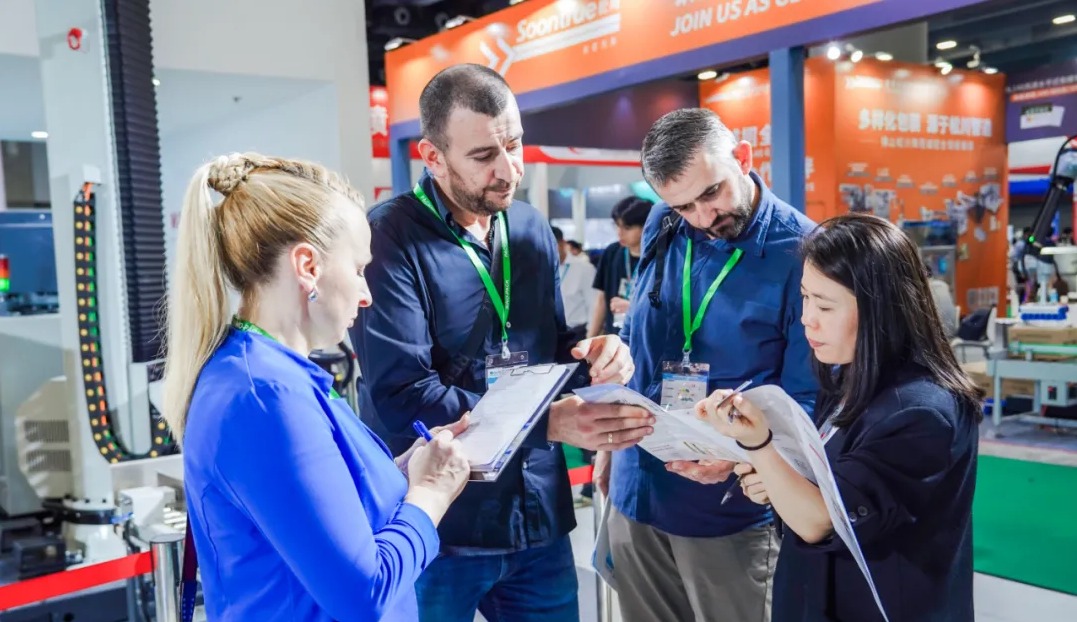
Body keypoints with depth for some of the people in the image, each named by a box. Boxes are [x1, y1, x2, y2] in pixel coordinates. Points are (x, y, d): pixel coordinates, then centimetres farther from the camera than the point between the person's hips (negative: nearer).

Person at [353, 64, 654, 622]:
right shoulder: (389, 238, -14)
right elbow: (403, 398, -22)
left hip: (540, 519, 6)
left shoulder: (533, 229, 6)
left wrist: (591, 357, -9)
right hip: (435, 530, -5)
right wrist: (549, 424, -26)